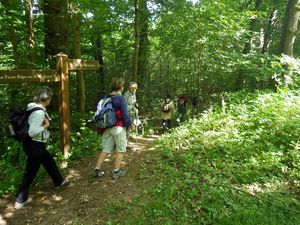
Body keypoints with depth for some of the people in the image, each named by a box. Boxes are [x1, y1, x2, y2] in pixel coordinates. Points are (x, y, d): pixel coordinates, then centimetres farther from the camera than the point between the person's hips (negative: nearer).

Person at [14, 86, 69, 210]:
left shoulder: (33, 107, 3)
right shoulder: (39, 112, -26)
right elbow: (32, 132, -30)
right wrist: (46, 126, -18)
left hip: (34, 144, 10)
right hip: (35, 145, -10)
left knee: (49, 161, 25)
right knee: (30, 172, 5)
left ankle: (59, 181, 45)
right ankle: (20, 200, 21)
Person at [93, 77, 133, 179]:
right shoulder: (120, 98, -15)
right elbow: (125, 114, -15)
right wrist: (129, 124, 1)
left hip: (107, 128, 6)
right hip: (118, 128, -6)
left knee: (106, 149, 15)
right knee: (120, 150, 9)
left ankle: (97, 170, 17)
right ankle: (116, 172, 16)